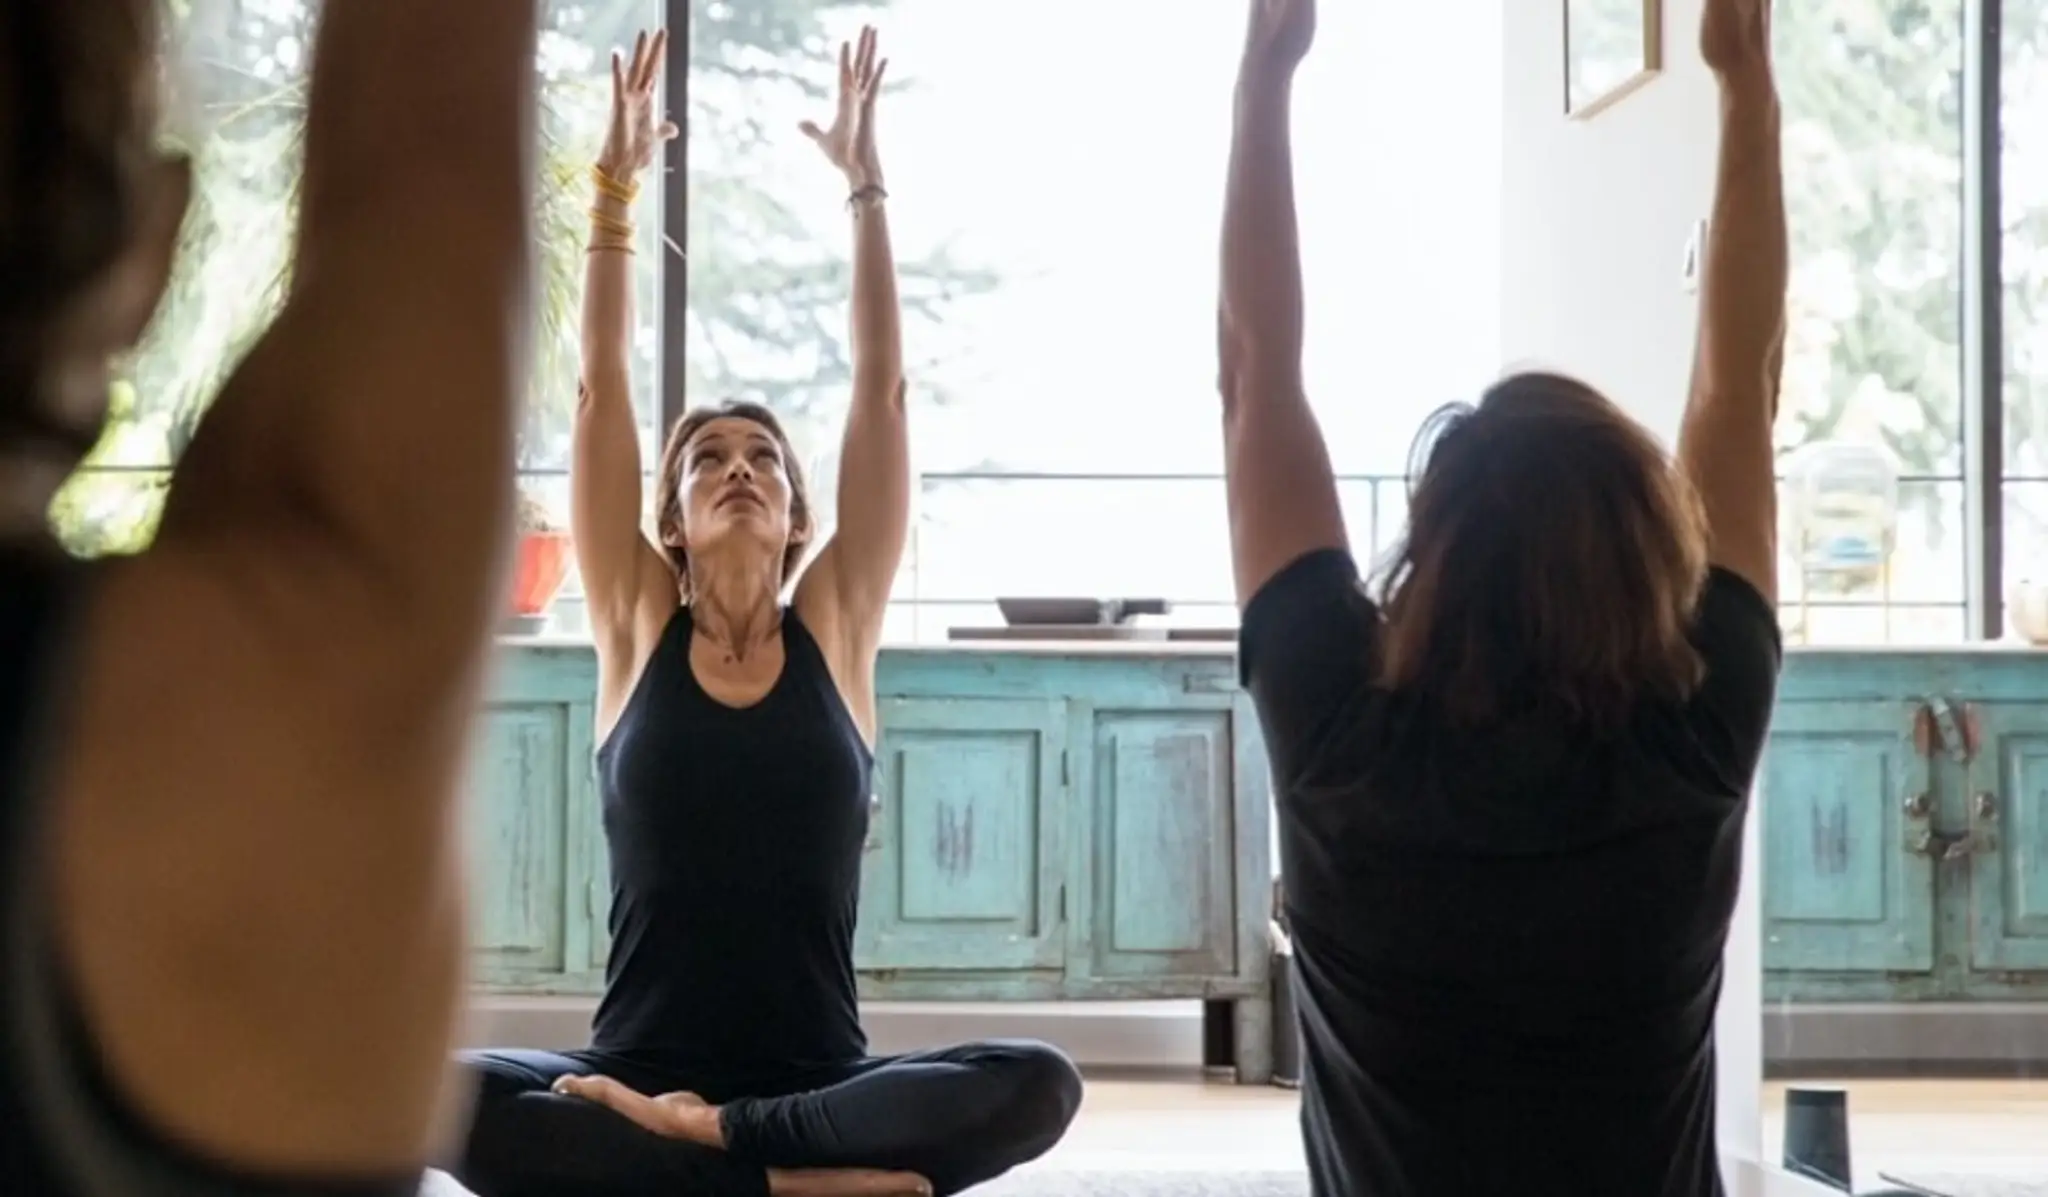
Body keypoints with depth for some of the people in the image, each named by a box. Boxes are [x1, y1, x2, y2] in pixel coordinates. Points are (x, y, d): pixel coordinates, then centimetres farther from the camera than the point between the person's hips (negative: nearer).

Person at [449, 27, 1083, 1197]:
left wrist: (867, 184, 2)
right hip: (635, 1075, 0)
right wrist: (618, 179, -2)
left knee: (1039, 1087, -28)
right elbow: (601, 387, 3)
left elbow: (883, 392, 4)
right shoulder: (637, 626, 7)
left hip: (821, 1078, 1)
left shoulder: (835, 627, 7)